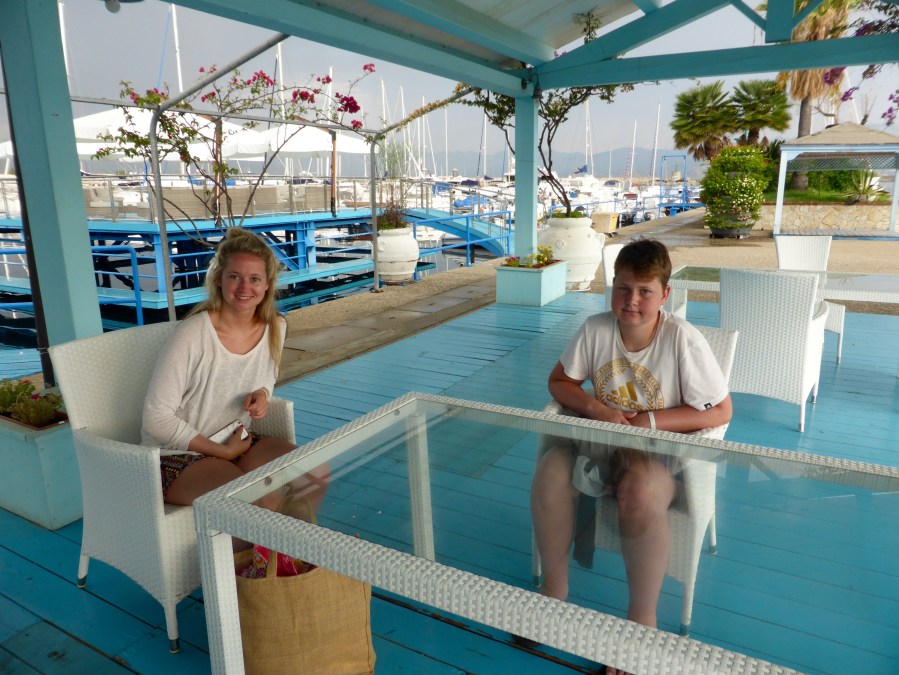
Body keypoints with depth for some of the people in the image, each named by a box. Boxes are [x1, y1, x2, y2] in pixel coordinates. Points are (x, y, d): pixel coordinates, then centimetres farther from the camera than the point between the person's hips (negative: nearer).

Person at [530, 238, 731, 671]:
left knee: (641, 494, -36)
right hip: (599, 440, 4)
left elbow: (720, 411, -10)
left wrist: (651, 421, -19)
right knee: (549, 473, -23)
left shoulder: (683, 341, -16)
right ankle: (554, 590, 0)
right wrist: (595, 408, -15)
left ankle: (642, 619, -12)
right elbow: (559, 382, 5)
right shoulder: (596, 330, -6)